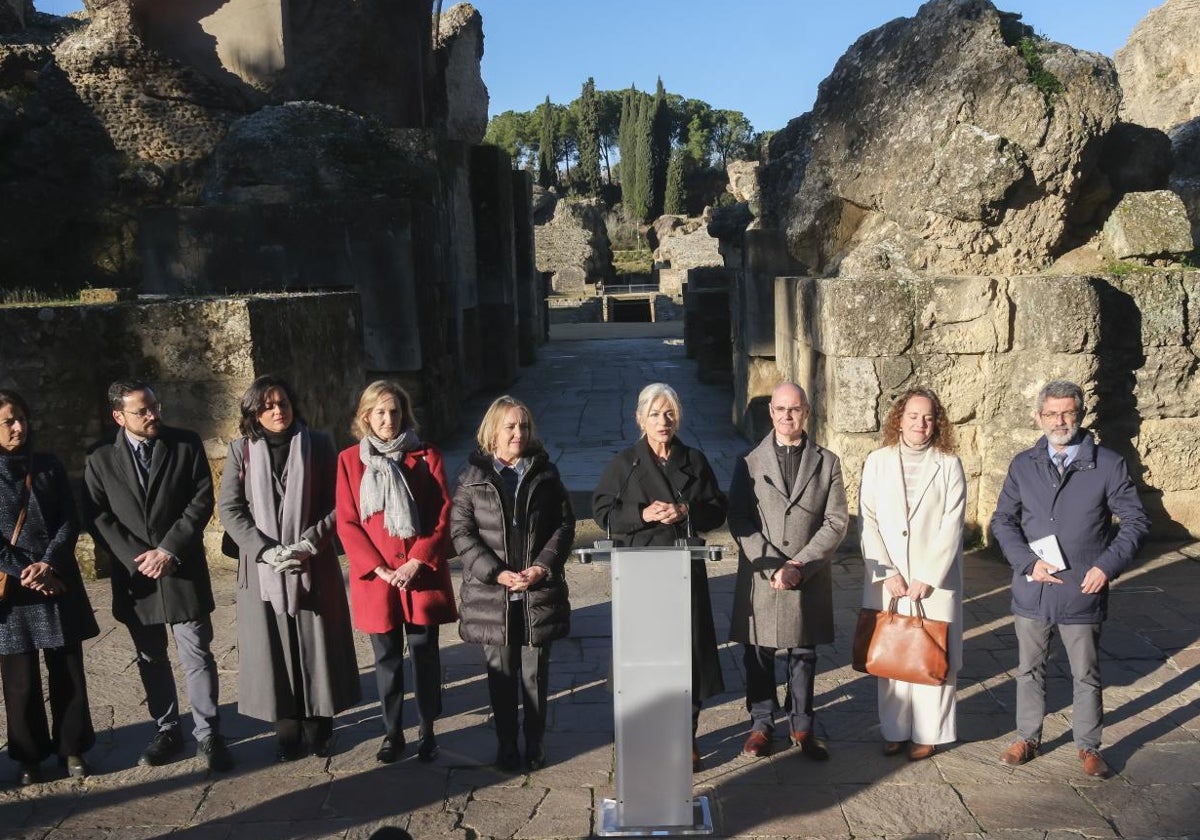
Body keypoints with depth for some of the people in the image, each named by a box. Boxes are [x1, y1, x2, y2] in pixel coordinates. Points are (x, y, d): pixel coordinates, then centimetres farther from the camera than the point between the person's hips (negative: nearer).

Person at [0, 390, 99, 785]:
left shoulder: (49, 466, 6)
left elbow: (69, 521, 3)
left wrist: (49, 564, -11)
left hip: (58, 583, 2)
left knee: (68, 670, 7)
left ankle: (71, 748, 21)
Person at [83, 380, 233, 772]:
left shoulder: (187, 444, -1)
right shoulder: (100, 460, 3)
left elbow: (202, 501, -6)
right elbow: (97, 517, -2)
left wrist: (169, 550, -13)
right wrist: (136, 558, -13)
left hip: (183, 571, -2)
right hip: (134, 575, 2)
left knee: (197, 656, 0)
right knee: (151, 660, 13)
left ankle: (208, 734, 10)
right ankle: (167, 731, 26)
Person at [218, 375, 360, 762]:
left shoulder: (318, 445, 1)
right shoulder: (242, 450, 2)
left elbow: (336, 504, -1)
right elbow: (229, 508, -2)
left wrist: (306, 544, -14)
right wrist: (265, 550, -14)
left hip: (313, 565, 0)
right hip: (262, 567, 1)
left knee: (316, 646, 5)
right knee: (275, 650, 3)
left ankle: (319, 729, 19)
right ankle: (287, 733, 14)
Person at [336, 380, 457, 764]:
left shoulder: (426, 457, 0)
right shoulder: (350, 460, 2)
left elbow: (443, 517, -3)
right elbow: (347, 522, -1)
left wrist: (416, 563, -12)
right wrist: (379, 568, -10)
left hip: (422, 575, 0)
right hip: (375, 577, 1)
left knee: (425, 656, 7)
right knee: (387, 658, 10)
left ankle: (427, 733, 22)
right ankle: (392, 733, 25)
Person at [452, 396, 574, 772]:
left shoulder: (544, 473, 4)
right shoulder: (474, 477, 0)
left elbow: (564, 524, 4)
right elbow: (461, 531, -4)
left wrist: (543, 566, -10)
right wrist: (495, 572, -13)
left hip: (540, 592, 1)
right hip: (491, 594, -1)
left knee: (536, 673, 9)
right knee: (501, 673, 9)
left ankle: (535, 743, 24)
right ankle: (506, 744, 24)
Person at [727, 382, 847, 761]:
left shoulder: (827, 462, 4)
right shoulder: (749, 462, 2)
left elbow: (835, 523, -1)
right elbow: (738, 521, -4)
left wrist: (800, 566, -12)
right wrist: (772, 566, -14)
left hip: (809, 579, 1)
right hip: (759, 577, 0)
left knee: (803, 654, 11)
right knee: (758, 655, 8)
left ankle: (802, 726, 26)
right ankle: (761, 724, 23)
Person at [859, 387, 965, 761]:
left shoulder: (949, 465, 0)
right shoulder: (877, 462, 3)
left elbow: (952, 526, -5)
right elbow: (868, 521, -1)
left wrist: (928, 578, -12)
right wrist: (886, 573, -9)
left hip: (935, 580, -1)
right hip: (886, 579, 1)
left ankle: (928, 733, 16)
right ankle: (895, 729, 18)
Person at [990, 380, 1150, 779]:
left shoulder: (1108, 465, -5)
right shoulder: (1023, 465, 2)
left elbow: (1135, 521, -1)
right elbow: (1002, 521, 4)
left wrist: (1107, 566, -13)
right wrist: (1028, 562, -10)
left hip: (1083, 592, -2)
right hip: (1032, 590, 2)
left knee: (1086, 674, 11)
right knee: (1030, 669, 15)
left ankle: (1088, 746, 28)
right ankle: (1027, 738, 31)